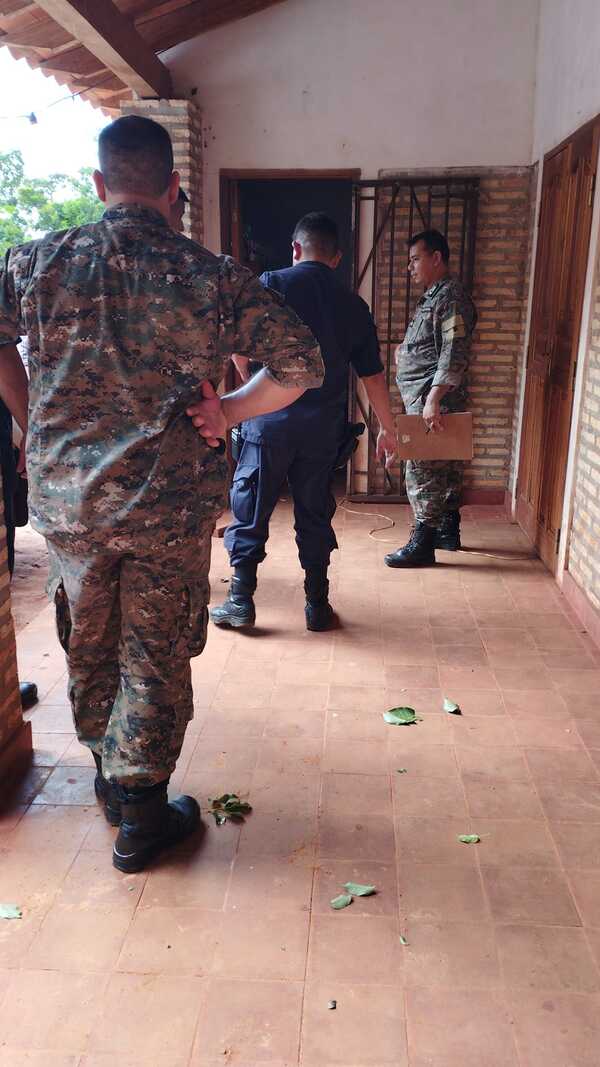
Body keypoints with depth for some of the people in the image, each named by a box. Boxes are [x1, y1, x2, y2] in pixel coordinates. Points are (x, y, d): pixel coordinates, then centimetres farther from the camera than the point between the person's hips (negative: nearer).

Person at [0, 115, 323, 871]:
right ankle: (141, 814, 23)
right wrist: (227, 412, 2)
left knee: (88, 647, 22)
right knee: (154, 658, 11)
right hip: (171, 506, -2)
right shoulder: (213, 276, -8)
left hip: (65, 497, 3)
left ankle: (107, 771, 43)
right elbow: (302, 365, -9)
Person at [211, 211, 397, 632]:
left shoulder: (271, 284, -2)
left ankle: (241, 600, 11)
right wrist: (388, 429, 20)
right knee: (315, 514, 12)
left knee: (250, 509, 8)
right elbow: (373, 375, 10)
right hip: (324, 428, 3)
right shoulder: (353, 305, 7)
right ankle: (317, 605, 19)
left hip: (269, 421, -3)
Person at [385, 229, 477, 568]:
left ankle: (423, 543, -4)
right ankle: (448, 530, 26)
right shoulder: (434, 296, 18)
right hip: (426, 398, 10)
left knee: (422, 469, -8)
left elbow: (454, 353, -23)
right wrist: (406, 351, 13)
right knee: (445, 467, 16)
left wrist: (433, 399, -28)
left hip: (433, 400, -10)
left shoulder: (452, 296, -13)